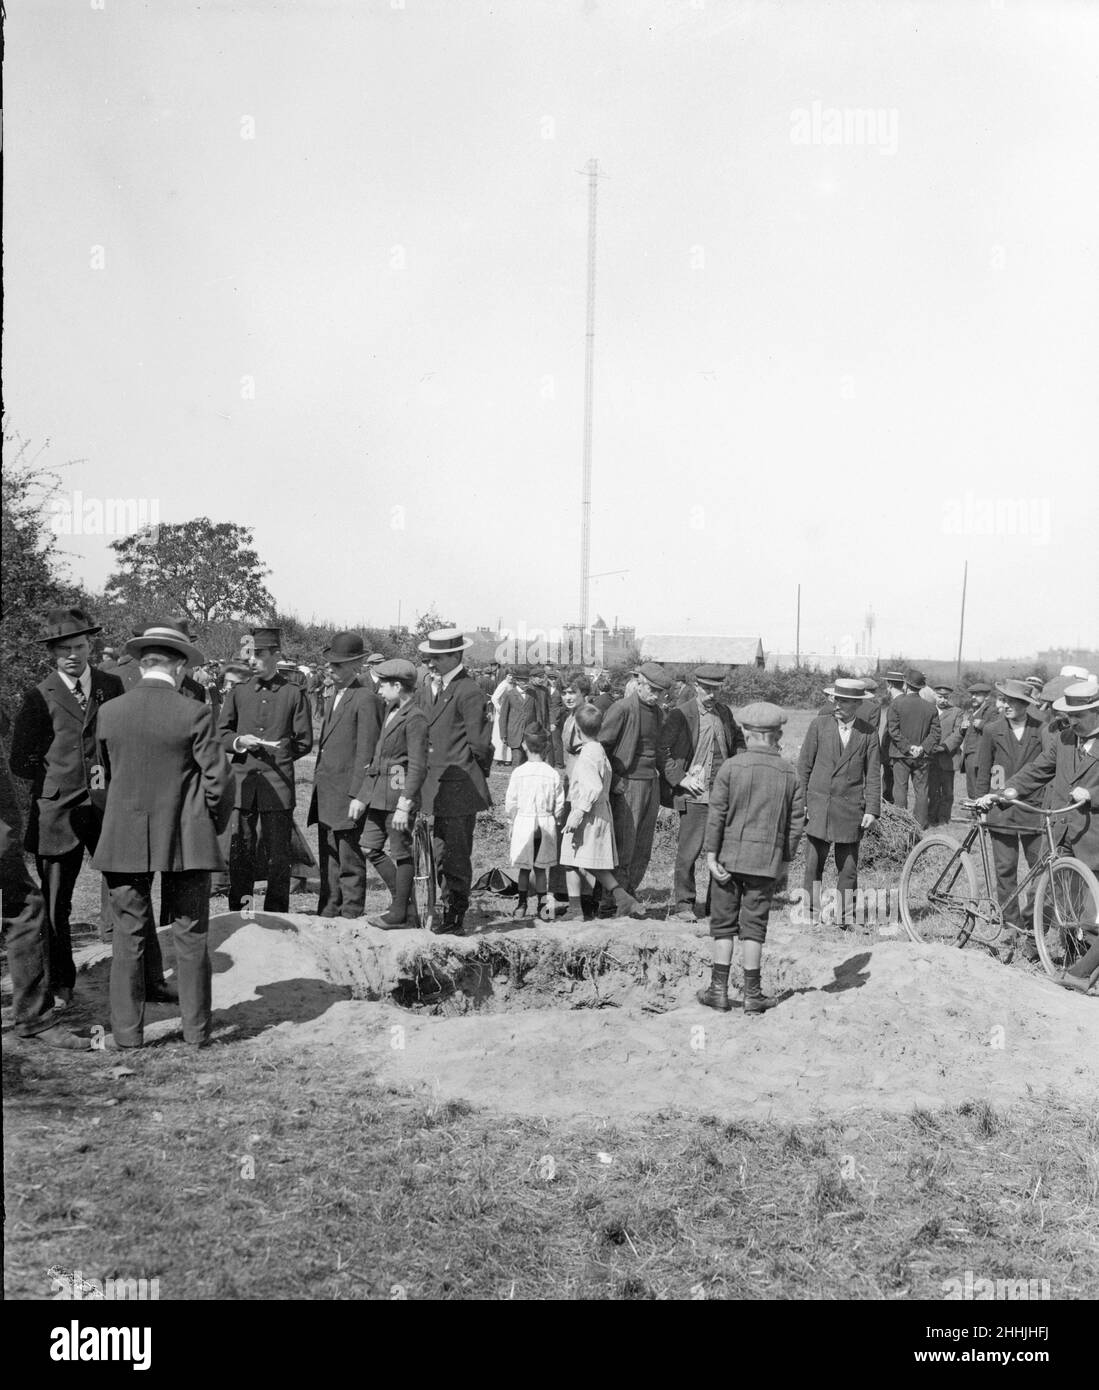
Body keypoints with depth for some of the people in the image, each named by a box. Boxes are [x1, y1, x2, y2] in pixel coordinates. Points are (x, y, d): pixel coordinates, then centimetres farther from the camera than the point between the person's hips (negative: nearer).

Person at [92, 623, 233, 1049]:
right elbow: (218, 778, -8)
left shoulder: (109, 713, -1)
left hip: (124, 839, 2)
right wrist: (214, 824, 8)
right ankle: (196, 1029, 14)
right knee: (190, 937, 8)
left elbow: (105, 773, 11)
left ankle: (127, 1030, 13)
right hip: (186, 840, -2)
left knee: (128, 937, 10)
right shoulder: (194, 714, -10)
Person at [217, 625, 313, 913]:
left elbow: (304, 742, 7)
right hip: (242, 780, 2)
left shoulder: (294, 694, 5)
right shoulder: (238, 692, 12)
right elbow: (221, 733, 16)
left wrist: (275, 756, -1)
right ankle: (238, 914, 10)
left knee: (278, 853, 1)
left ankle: (276, 917, 8)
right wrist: (238, 743, -4)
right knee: (240, 851, 2)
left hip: (278, 782, -2)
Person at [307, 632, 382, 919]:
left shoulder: (366, 699, -11)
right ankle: (327, 914, 20)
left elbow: (366, 753, -15)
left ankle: (351, 915, 4)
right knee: (328, 861, 13)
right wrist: (318, 785, 18)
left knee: (350, 863, -2)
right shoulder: (334, 697, 18)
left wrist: (356, 796, -18)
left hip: (348, 794, -9)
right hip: (326, 796, 9)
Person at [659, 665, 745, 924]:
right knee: (688, 850, -5)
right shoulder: (680, 715, -5)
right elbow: (661, 752, -6)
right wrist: (681, 778, -13)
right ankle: (683, 905, 3)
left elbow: (738, 740, 30)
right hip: (694, 795, -5)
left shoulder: (725, 713, 13)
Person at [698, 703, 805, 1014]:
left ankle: (719, 990, 11)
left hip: (729, 857, -1)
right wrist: (786, 859, 13)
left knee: (724, 924, 9)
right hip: (767, 860, 1)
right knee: (754, 925, 7)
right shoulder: (790, 773, 0)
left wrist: (711, 855, -4)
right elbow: (796, 821, 3)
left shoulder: (731, 766, -7)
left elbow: (716, 814, -8)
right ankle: (752, 994, 9)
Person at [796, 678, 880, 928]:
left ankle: (845, 917, 14)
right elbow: (804, 765, 5)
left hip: (850, 809, 0)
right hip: (817, 805, 0)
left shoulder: (868, 733, 3)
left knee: (848, 869, 4)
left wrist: (872, 810, -3)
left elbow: (873, 774, 4)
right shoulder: (819, 725, 2)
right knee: (813, 866, 2)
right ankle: (811, 915, 12)